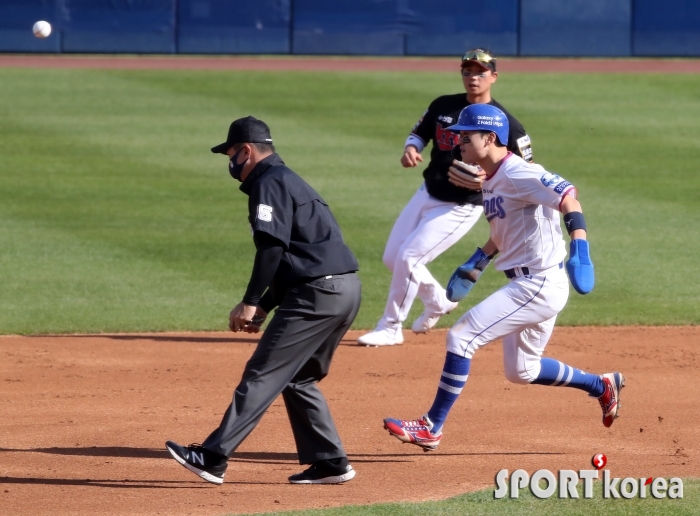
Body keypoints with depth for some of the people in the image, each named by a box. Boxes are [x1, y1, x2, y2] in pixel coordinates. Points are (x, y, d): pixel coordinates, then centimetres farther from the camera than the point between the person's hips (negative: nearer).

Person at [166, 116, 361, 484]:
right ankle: (330, 463, 16)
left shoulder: (269, 183, -5)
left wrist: (252, 302, -16)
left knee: (263, 375, -10)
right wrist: (263, 308, 19)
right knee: (297, 378, 19)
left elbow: (272, 247, -18)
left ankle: (213, 457, -12)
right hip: (346, 289, 10)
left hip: (317, 293, -10)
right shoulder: (289, 181, 25)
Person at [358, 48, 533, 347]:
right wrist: (411, 149, -9)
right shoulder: (444, 106, 0)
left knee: (408, 257, -14)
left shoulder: (504, 123, -16)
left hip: (461, 207, -7)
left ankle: (391, 328, 2)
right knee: (392, 258, 11)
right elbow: (420, 133, 15)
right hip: (427, 195, 7)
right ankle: (438, 302, 35)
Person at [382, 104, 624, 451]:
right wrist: (477, 263, 19)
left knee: (461, 337, -13)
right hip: (527, 285, 11)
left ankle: (431, 428, -8)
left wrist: (579, 244, -44)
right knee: (520, 370, 22)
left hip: (539, 285, -11)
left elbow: (565, 194, -31)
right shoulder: (491, 180, 11)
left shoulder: (517, 174, -19)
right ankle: (602, 386, 36)